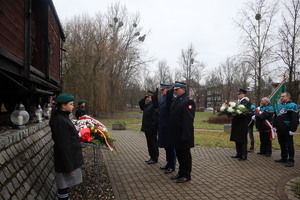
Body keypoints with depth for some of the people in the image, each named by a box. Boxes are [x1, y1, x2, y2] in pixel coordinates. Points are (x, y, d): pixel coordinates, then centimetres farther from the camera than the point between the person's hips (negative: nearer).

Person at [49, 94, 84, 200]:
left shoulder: (63, 117, 7)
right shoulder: (60, 121, -22)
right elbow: (63, 145, -23)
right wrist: (68, 166, -20)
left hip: (70, 157, 9)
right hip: (66, 159, -9)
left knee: (66, 184, 21)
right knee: (63, 185, 6)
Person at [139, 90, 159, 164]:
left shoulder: (155, 105, -16)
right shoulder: (147, 105, 12)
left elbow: (155, 118, -21)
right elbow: (140, 103, 25)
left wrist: (153, 128, -22)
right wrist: (144, 97, 11)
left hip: (152, 129, -9)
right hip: (147, 129, 9)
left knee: (153, 143, 1)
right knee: (150, 143, 16)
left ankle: (154, 158, 12)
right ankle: (152, 157, 26)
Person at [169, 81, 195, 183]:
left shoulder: (188, 101, -14)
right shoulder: (175, 100, 13)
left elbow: (189, 119, -20)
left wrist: (185, 135, -23)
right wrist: (172, 132, 12)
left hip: (183, 134, -8)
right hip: (176, 134, 8)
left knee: (185, 154, 5)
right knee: (178, 153, 17)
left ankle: (186, 175, 18)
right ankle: (181, 172, 32)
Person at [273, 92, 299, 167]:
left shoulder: (292, 106, -9)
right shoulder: (278, 106, 14)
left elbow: (295, 119, -14)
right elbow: (275, 117, 20)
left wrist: (292, 130, -19)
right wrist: (275, 126, 12)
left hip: (287, 131, -7)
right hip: (280, 130, 7)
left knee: (289, 145, 1)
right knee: (282, 144, 15)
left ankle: (291, 160, 8)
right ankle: (283, 158, 26)